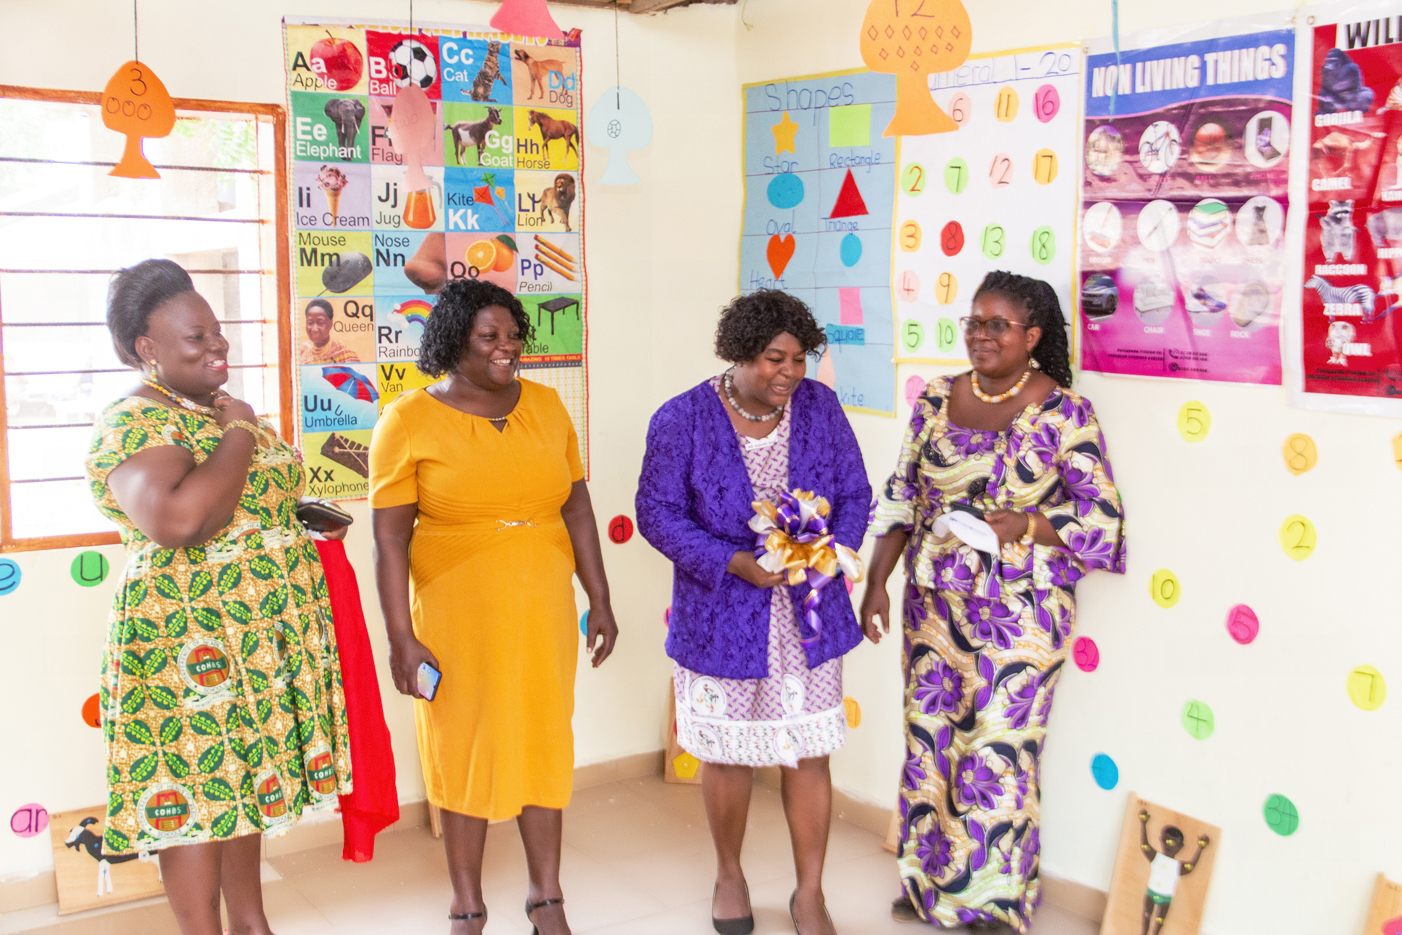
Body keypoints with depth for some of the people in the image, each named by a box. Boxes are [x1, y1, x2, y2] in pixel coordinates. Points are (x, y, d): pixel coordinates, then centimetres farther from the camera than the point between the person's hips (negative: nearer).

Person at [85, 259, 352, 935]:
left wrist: (305, 518, 9)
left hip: (262, 637, 9)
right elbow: (177, 522, -33)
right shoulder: (134, 424, -16)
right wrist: (237, 436, -20)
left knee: (245, 778, 18)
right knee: (198, 793, 1)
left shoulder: (221, 408, 13)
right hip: (192, 647, -9)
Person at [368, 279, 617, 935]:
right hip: (454, 615, -3)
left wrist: (600, 602, 6)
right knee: (463, 749, 9)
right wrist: (401, 638, -13)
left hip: (541, 610, 3)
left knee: (545, 742, 12)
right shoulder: (409, 421, -8)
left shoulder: (544, 405, 4)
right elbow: (390, 538, -9)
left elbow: (577, 509, 7)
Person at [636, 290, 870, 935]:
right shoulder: (683, 420, -11)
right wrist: (733, 562, -21)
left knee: (808, 755, 7)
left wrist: (838, 549, -15)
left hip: (808, 617, 2)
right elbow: (657, 512, -10)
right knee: (728, 753, 13)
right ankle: (729, 874, 38)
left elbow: (855, 494, 5)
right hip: (722, 621, -2)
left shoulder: (820, 407, -2)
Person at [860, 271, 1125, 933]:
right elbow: (901, 497, 9)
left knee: (999, 749, 1)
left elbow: (1101, 515, -7)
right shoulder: (937, 400, 4)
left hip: (1020, 611, -4)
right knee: (929, 736, 11)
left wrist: (1027, 525, -22)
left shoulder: (1064, 413, -8)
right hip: (935, 601, 4)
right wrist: (877, 582, 4)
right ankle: (930, 879, 31)